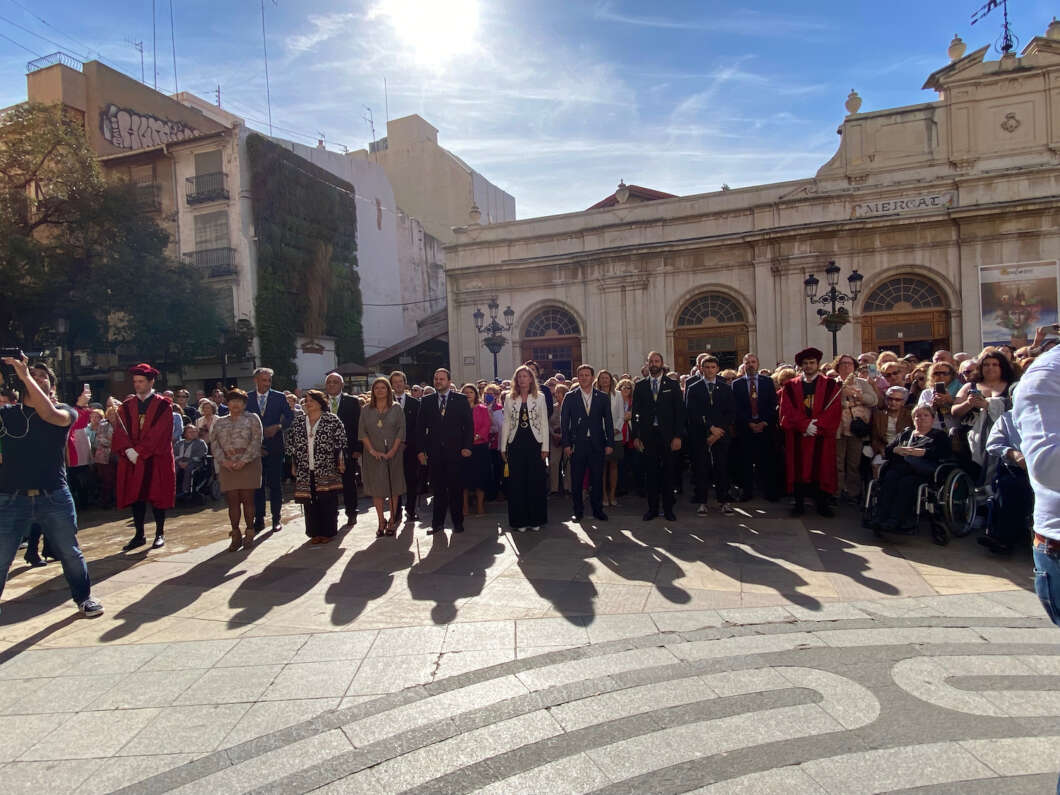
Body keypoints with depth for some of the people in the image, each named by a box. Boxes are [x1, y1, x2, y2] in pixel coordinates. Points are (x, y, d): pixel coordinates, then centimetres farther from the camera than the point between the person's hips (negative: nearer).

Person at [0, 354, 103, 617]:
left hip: (54, 497, -1)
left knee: (70, 553, 11)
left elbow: (50, 414, -19)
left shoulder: (64, 412, 3)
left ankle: (83, 597, 29)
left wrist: (25, 375, -20)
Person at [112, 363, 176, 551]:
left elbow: (159, 433, -11)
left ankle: (160, 534, 13)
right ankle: (139, 535, 16)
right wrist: (129, 450, -15)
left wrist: (139, 451, -16)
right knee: (136, 496, 7)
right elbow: (120, 432, 1)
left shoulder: (163, 405, -2)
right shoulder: (127, 406, 10)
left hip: (157, 460, -4)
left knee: (158, 496, 3)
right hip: (132, 461, 4)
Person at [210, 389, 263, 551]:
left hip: (248, 464, -3)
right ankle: (236, 536, 8)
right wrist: (223, 460, -8)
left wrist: (243, 460, -13)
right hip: (227, 466, 3)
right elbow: (214, 442, 8)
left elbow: (256, 441, -4)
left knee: (247, 499, -2)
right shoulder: (219, 422, 18)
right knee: (232, 500, 0)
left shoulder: (252, 418, 7)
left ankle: (250, 535, 7)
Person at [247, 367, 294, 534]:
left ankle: (276, 519, 12)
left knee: (275, 483, 3)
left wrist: (278, 426, -13)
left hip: (274, 447, -1)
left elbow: (290, 417, 5)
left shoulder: (279, 397, 3)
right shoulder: (247, 398, 5)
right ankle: (259, 519, 14)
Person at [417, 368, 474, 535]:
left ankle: (458, 522, 16)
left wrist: (467, 446, -6)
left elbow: (469, 424, 2)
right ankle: (437, 523, 16)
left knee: (455, 488, 5)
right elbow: (422, 427, 9)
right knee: (438, 489, 6)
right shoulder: (426, 402, 9)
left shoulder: (461, 399, 4)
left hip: (454, 451, -2)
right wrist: (421, 450, 2)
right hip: (434, 452, 2)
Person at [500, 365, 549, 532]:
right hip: (515, 445, 1)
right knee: (516, 482, 4)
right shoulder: (510, 399, 6)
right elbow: (506, 423, 6)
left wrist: (545, 447, -3)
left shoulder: (539, 398, 4)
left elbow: (544, 423, 2)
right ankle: (519, 520, 14)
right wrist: (503, 447, 2)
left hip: (534, 444, -1)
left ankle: (535, 519, 15)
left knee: (536, 482, 3)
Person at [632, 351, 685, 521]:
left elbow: (679, 412, 2)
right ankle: (652, 508, 15)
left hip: (667, 436, -1)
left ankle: (668, 509, 16)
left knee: (669, 473, 4)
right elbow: (636, 412, 7)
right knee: (650, 473, 4)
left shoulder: (673, 385, 6)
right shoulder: (640, 386, 8)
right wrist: (636, 436, 0)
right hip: (648, 436, 1)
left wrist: (678, 436, -6)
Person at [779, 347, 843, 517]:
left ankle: (822, 503, 11)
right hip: (798, 436, 0)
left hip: (822, 436, 0)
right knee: (799, 468, 1)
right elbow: (787, 410, -2)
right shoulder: (790, 386, 9)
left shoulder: (831, 385, 7)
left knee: (822, 468, 2)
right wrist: (805, 425, -15)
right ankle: (799, 502, 9)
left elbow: (833, 410, -3)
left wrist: (816, 426, -14)